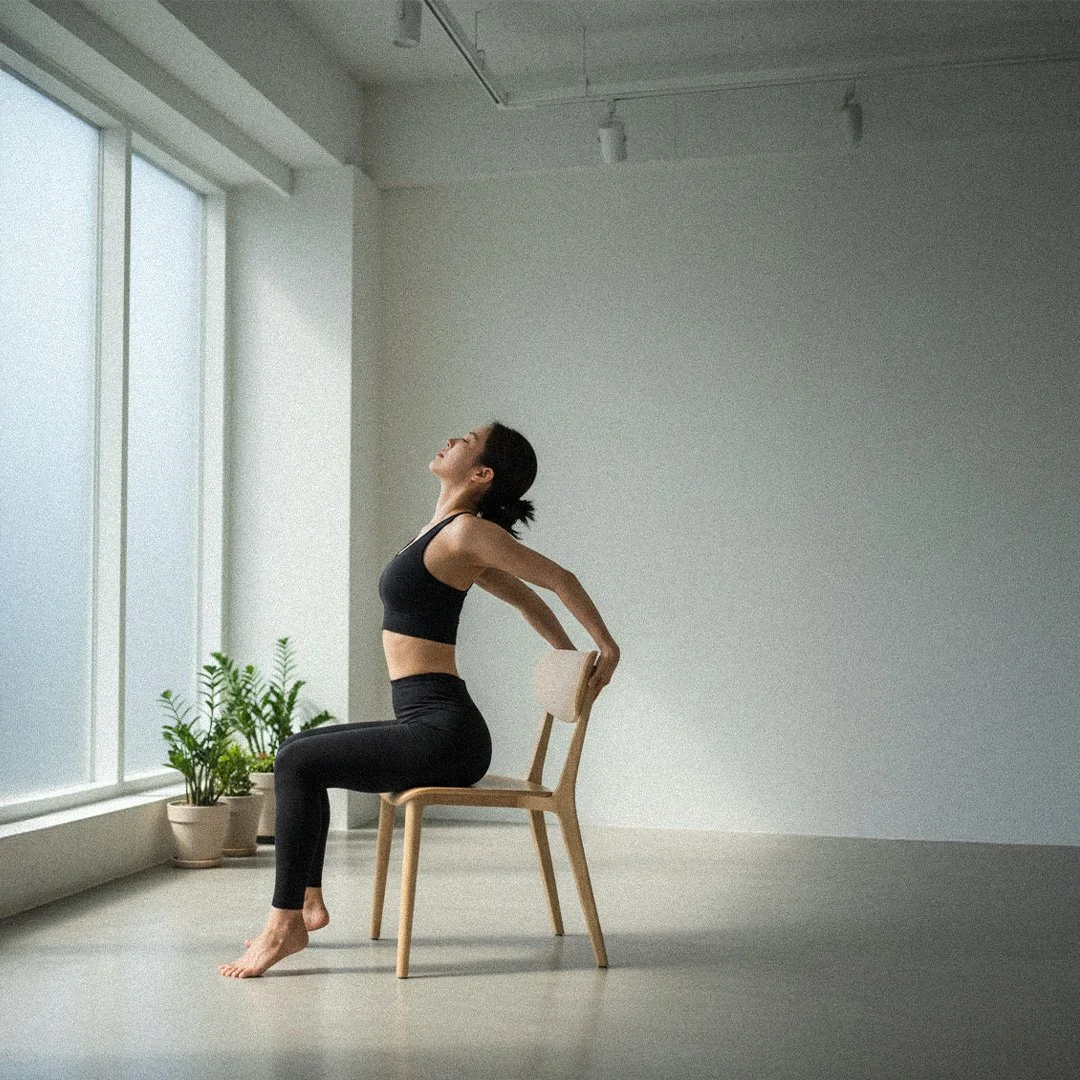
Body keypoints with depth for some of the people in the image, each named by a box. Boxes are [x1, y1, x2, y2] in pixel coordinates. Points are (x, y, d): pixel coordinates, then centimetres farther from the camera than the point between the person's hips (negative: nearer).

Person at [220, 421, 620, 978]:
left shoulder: (466, 530, -13)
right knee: (297, 750, 18)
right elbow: (526, 597, 24)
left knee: (297, 762, -14)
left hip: (442, 733, -10)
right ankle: (308, 902, 21)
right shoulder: (447, 532, 15)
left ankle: (283, 925, -7)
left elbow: (559, 579, -9)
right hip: (431, 728, 10)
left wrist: (607, 651, 0)